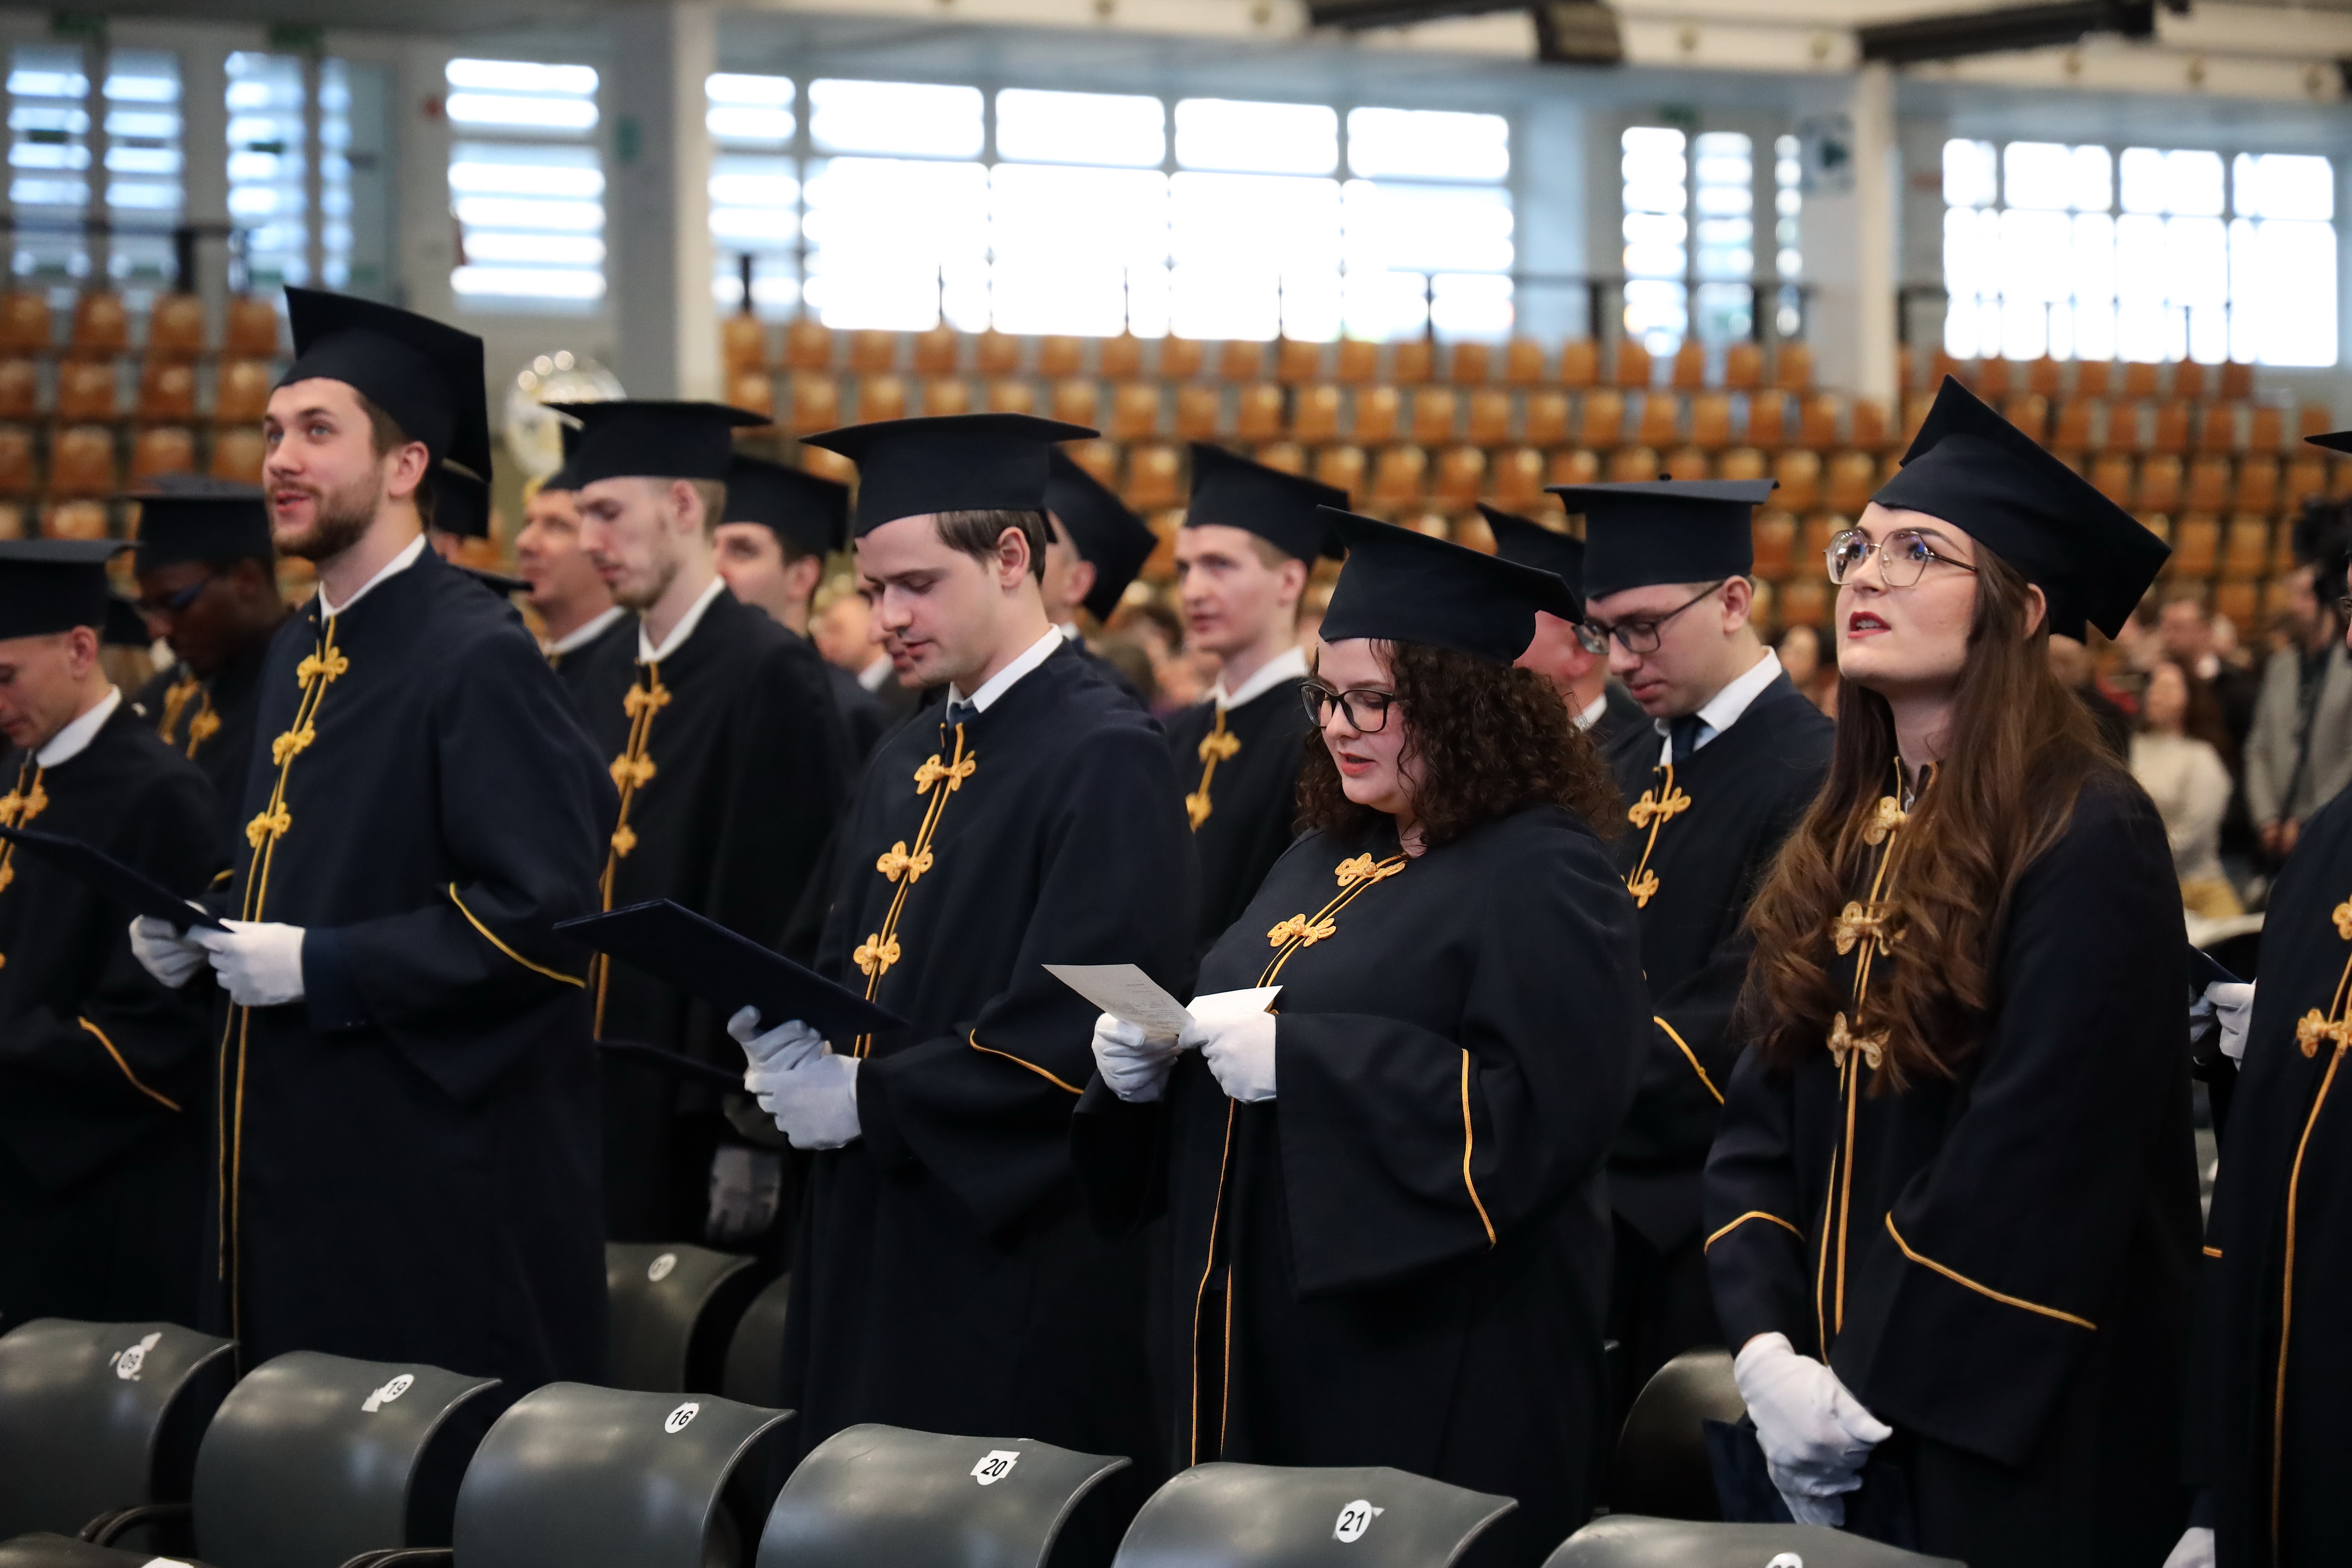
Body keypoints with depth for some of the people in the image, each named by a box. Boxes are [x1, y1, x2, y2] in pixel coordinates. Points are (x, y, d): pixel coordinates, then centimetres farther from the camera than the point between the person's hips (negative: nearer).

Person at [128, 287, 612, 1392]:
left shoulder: (477, 657, -13)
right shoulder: (297, 654, 14)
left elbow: (547, 910, -20)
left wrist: (323, 967, -19)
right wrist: (205, 929, 6)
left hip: (434, 1182, -8)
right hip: (294, 1150, 9)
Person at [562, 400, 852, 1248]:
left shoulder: (772, 678, -11)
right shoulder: (614, 698, 14)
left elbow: (780, 911, -16)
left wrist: (751, 1131, -19)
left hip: (704, 1113, -8)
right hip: (605, 1105, 8)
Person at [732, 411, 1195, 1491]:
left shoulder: (1107, 761, -13)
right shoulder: (907, 764, 15)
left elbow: (1085, 1026, -20)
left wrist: (869, 1102, -17)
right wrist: (788, 1034, -3)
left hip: (1017, 1270, -8)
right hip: (875, 1247, 8)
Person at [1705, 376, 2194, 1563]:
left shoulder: (2088, 842, -14)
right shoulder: (1841, 840, 10)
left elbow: (2044, 1164, -19)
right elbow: (1762, 1119, 8)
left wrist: (1871, 1391, -17)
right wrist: (1767, 1351, -8)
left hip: (2016, 1444, -7)